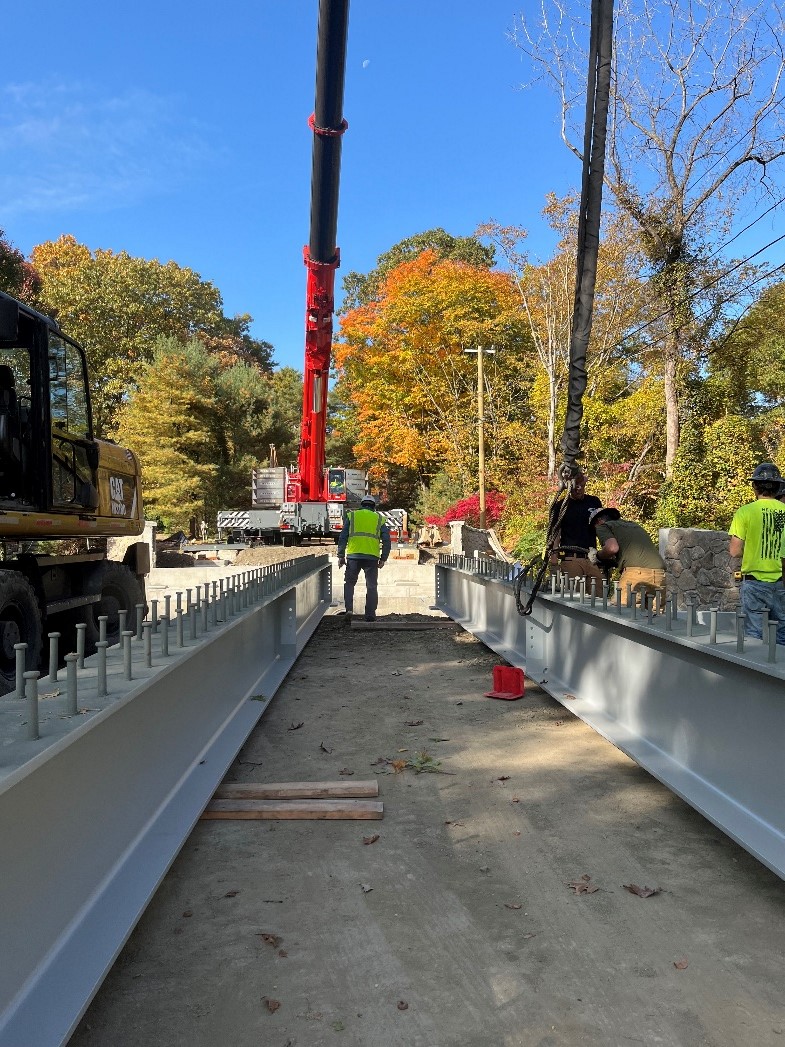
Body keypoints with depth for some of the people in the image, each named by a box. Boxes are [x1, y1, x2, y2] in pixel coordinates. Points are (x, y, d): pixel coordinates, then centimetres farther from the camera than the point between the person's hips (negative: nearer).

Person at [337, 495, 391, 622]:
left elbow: (343, 537, 6)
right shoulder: (379, 519, 14)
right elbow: (386, 540, 8)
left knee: (349, 584, 14)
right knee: (372, 587, 9)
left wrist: (341, 556, 7)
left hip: (354, 556, 0)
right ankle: (370, 615, 6)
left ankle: (349, 609, -1)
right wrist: (383, 558, 12)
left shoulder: (352, 516, 13)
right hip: (372, 557, 0)